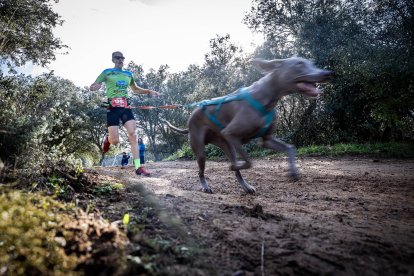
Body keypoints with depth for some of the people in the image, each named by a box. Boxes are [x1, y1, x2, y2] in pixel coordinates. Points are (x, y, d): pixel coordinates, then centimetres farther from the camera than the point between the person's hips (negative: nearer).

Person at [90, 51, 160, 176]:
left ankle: (138, 167, -14)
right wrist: (96, 86, -19)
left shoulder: (128, 74, 17)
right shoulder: (107, 72, 6)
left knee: (133, 134, -15)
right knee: (115, 141, -9)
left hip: (125, 107, 3)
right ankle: (107, 138, 32)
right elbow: (91, 87, 6)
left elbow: (135, 89, 33)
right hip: (112, 107, -3)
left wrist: (149, 91, 17)